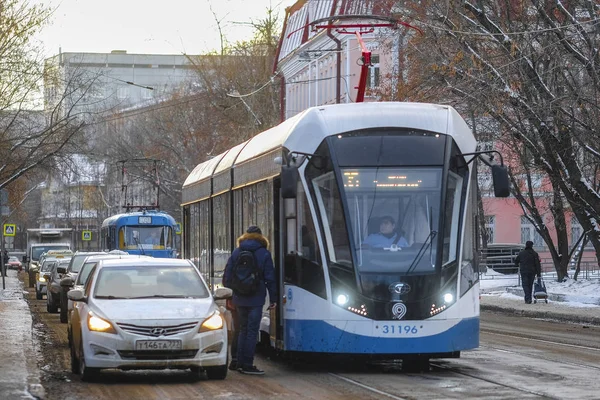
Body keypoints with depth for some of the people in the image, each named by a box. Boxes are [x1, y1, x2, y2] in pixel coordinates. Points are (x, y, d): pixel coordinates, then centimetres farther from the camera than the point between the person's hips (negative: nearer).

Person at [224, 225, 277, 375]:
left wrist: (234, 290, 23)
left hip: (239, 299, 4)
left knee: (243, 329, 15)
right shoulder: (264, 254, -4)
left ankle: (240, 362, 15)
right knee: (252, 331, -2)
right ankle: (247, 365, -5)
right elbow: (270, 278, -5)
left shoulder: (236, 253, 5)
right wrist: (273, 298, 1)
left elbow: (227, 276, 7)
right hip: (255, 299, -4)